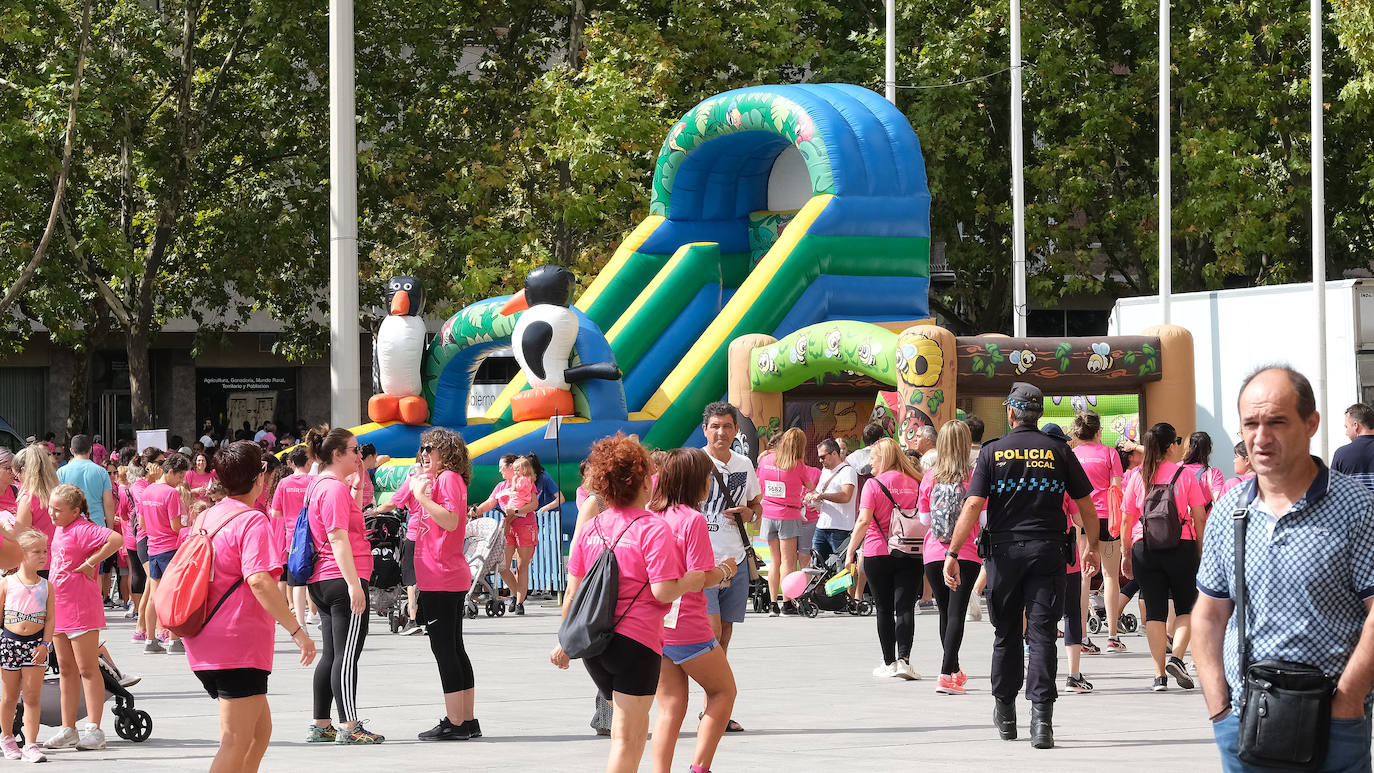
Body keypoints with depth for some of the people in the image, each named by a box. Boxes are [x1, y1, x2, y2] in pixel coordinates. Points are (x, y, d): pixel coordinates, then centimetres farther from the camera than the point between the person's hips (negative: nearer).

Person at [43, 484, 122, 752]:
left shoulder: (83, 529, -17)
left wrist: (90, 563, -23)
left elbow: (116, 539, -32)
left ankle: (94, 730, -1)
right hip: (58, 608, 9)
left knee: (86, 669, -4)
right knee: (66, 669, 12)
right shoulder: (59, 529, 11)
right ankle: (68, 730, 18)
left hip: (81, 609, -9)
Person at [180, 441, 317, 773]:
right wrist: (297, 631, -24)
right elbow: (259, 582, -25)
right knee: (236, 743, -10)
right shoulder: (253, 521, -13)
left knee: (260, 729, 19)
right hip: (240, 646, -9)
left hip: (204, 645, 9)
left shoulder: (205, 518, 13)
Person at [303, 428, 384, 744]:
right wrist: (354, 584, -23)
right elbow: (338, 537, -21)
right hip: (343, 580, -10)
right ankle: (349, 727, -10)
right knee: (347, 655, -9)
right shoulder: (335, 488, -14)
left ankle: (321, 727, 13)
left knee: (331, 655, 12)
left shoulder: (319, 486, 18)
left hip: (322, 583, 10)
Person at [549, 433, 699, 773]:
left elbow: (572, 591, 10)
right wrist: (703, 577, -4)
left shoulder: (590, 527, 7)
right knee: (628, 738, -2)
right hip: (636, 642, -6)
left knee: (628, 728, 22)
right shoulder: (654, 528, -11)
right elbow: (663, 591, -18)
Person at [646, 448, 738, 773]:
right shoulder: (693, 520, -15)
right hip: (687, 626, -6)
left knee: (670, 709, 10)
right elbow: (699, 579, -18)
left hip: (653, 626, 6)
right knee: (723, 690, 13)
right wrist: (724, 570, 2)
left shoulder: (650, 515, 4)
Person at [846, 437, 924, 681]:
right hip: (911, 555, 3)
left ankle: (889, 662, 11)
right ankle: (904, 659, -15)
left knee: (884, 609, 7)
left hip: (878, 554, -3)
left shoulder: (873, 485, -7)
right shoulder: (915, 483, 5)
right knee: (905, 607, -1)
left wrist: (850, 551, -9)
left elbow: (863, 521, -14)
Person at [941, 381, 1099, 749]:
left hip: (1005, 551, 0)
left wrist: (952, 554, -6)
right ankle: (1041, 717, -15)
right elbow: (1086, 505, 6)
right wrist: (1092, 547, 21)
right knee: (1042, 634, -2)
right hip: (1048, 551, 0)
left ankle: (1005, 713, 25)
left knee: (1006, 633, 14)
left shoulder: (992, 451, 1)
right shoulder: (1059, 451, 3)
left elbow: (973, 505, -8)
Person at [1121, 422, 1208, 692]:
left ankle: (1159, 675, 1)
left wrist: (1127, 554, 13)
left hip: (1145, 548, 2)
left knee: (1154, 610, 5)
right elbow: (1200, 518, -3)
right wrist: (1202, 550, 7)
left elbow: (1127, 520, 4)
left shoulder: (1138, 477, 3)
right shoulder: (1184, 475, -3)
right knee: (1186, 607, 13)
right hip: (1181, 547, -2)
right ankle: (1177, 656, -8)